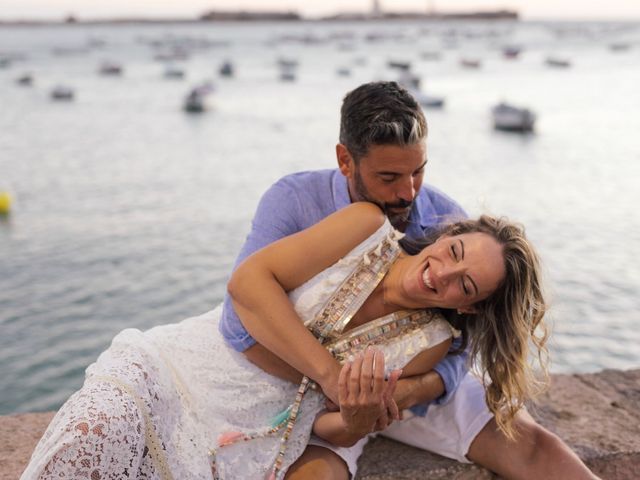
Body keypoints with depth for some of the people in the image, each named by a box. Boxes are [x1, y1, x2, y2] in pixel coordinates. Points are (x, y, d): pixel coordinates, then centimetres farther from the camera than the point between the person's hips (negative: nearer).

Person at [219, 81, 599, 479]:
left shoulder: (447, 220, -13)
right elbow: (243, 323, -27)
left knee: (530, 443, -11)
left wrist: (415, 389, -32)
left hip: (416, 381, 2)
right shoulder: (293, 202, -19)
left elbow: (455, 348, -11)